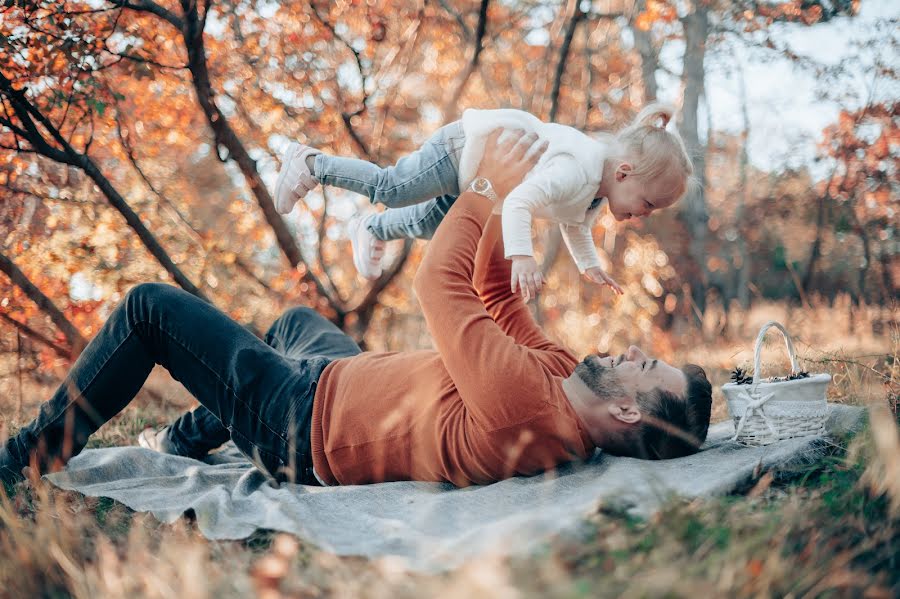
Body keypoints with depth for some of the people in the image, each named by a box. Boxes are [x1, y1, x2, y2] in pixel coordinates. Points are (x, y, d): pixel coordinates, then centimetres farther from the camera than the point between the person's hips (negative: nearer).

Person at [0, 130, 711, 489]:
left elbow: (440, 282, -32)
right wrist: (506, 204, -12)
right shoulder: (564, 378, -11)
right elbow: (496, 294, -1)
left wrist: (492, 187, -21)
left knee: (150, 306, -3)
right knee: (296, 318, 36)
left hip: (304, 418, -9)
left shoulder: (524, 404, -39)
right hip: (349, 378, 9)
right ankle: (185, 439, 46)